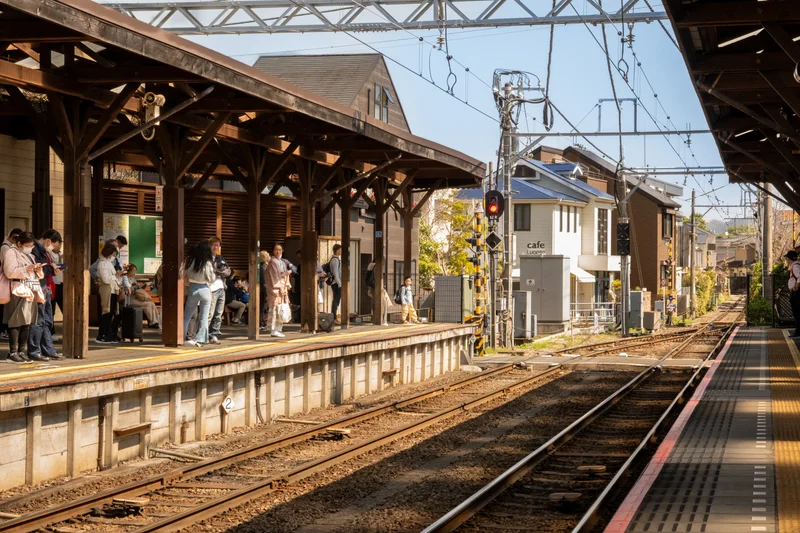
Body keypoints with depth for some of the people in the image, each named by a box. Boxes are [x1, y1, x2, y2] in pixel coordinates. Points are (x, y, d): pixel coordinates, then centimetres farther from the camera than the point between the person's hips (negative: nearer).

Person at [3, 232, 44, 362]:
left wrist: (38, 270, 6)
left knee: (27, 323, 5)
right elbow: (10, 272, -15)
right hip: (19, 292, -8)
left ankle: (21, 352, 10)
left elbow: (39, 275, 28)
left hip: (31, 292, 8)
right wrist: (28, 268, -19)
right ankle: (12, 353, -9)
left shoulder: (29, 255, 24)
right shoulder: (11, 253, -1)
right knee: (16, 322, -10)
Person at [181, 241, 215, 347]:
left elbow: (184, 274, 5)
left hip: (192, 289, 2)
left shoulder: (189, 260, -4)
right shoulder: (208, 263, -12)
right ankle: (200, 339, 4)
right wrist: (214, 272, 10)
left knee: (187, 316, 13)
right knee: (204, 317, 7)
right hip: (205, 290, -2)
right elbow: (211, 279, -7)